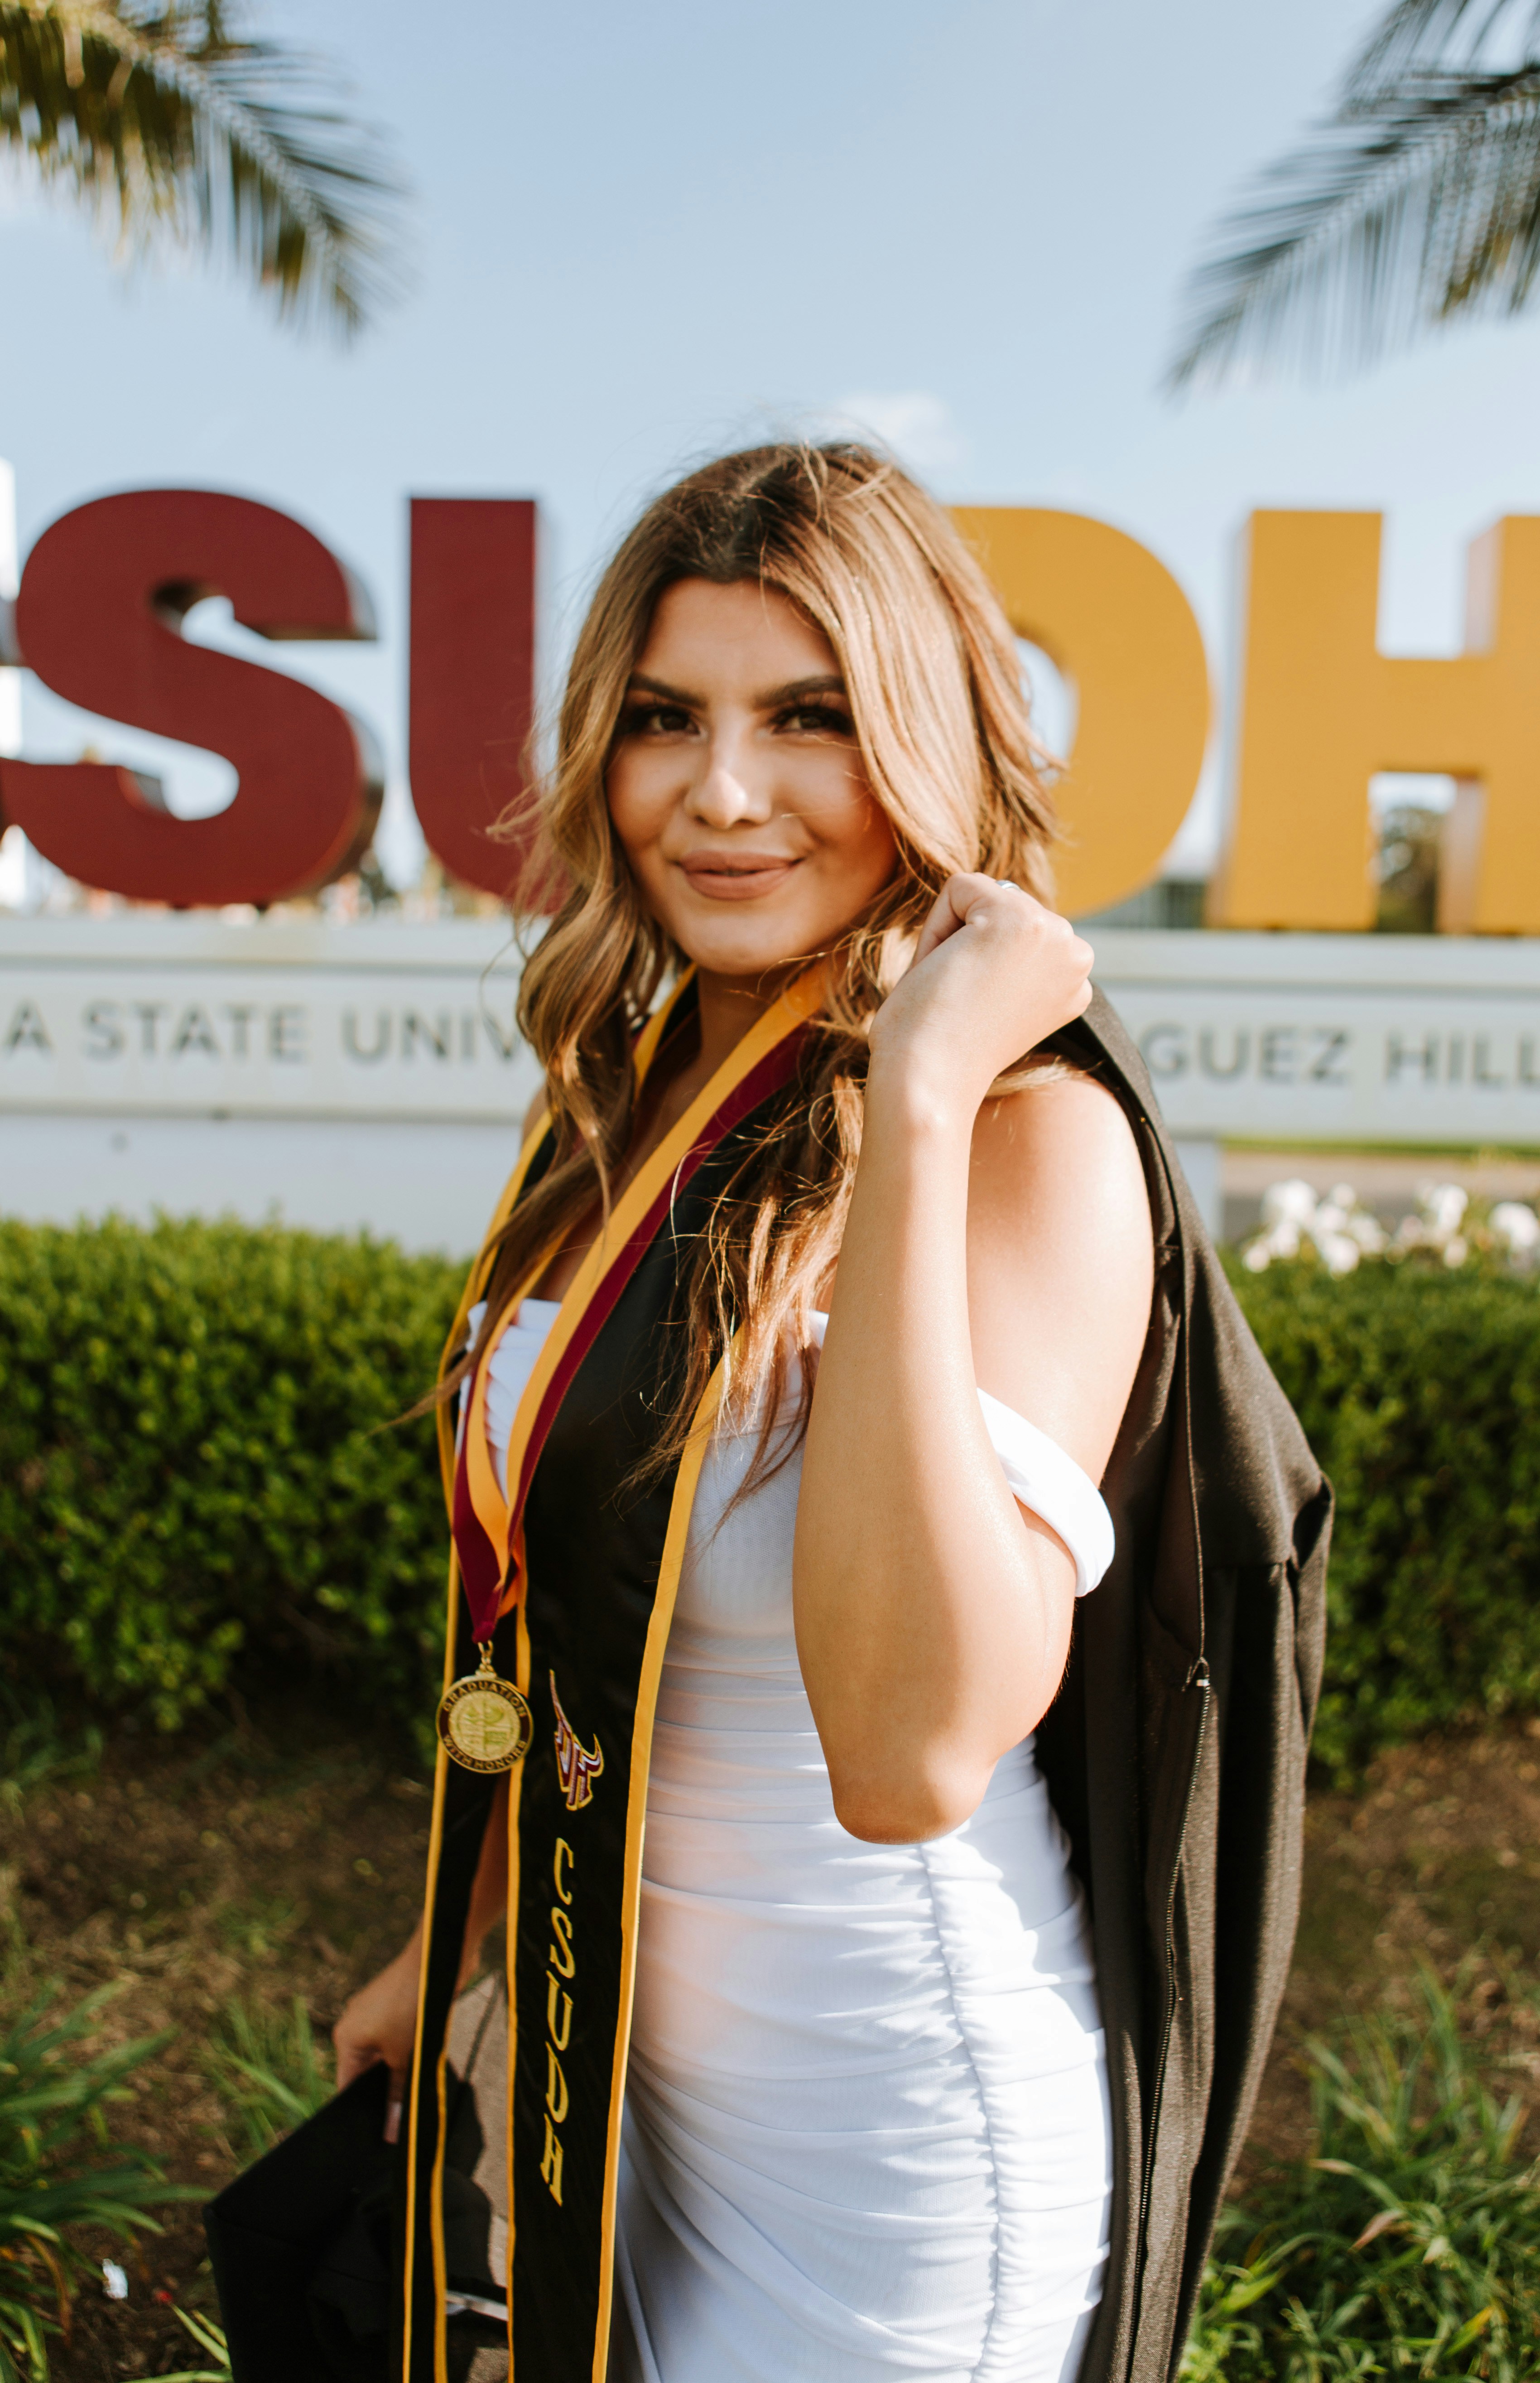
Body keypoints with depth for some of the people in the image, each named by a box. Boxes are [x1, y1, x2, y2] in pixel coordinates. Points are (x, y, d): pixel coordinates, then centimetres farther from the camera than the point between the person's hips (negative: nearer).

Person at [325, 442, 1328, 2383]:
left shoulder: (1033, 1135, -24)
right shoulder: (634, 1096, -1)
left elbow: (913, 1751, -37)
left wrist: (919, 1101, -37)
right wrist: (453, 1946, 18)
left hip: (888, 2135, -7)